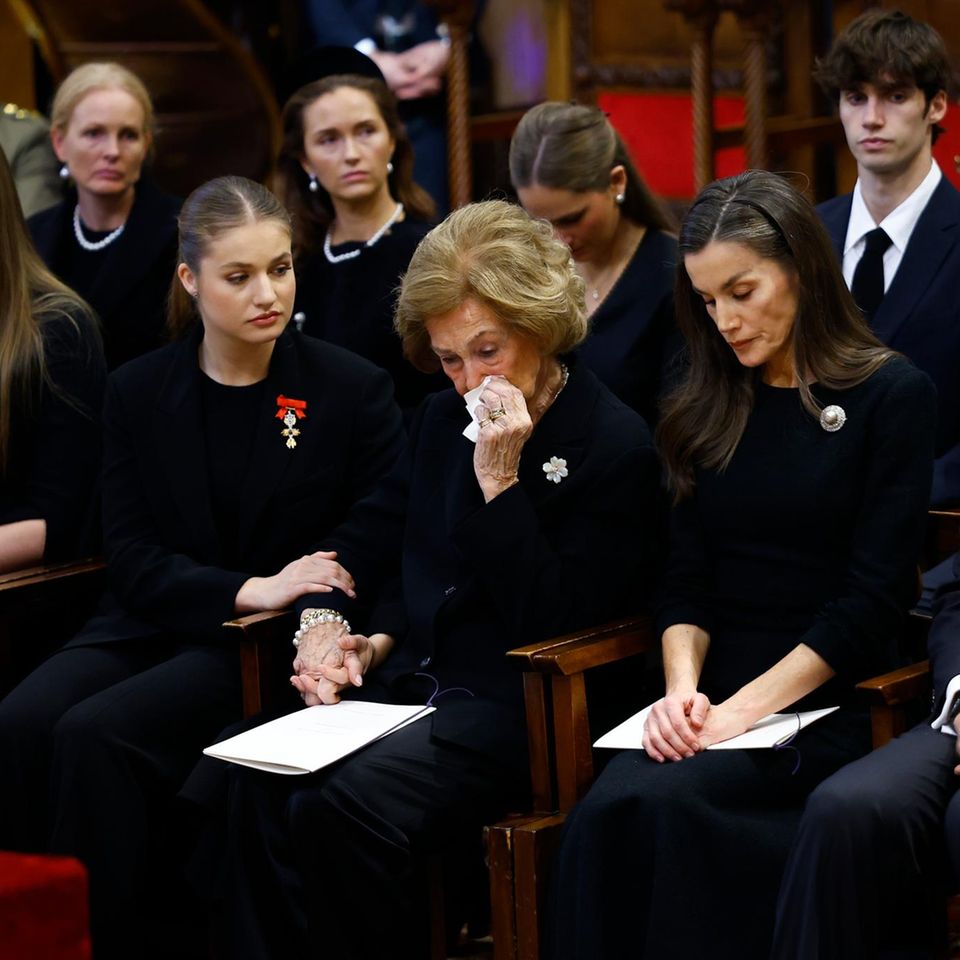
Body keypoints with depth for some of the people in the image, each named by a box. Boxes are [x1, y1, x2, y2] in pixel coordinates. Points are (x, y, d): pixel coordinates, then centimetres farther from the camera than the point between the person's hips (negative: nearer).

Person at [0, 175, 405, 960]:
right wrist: (248, 591, -16)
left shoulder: (353, 390, 0)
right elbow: (131, 558, 2)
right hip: (152, 626, 4)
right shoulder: (139, 392, 8)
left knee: (97, 733, -29)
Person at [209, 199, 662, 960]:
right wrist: (372, 642, 4)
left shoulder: (616, 445, -8)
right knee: (261, 779, -23)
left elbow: (551, 627, -13)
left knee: (346, 805, -31)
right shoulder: (443, 420, 14)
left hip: (517, 709, -6)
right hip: (412, 684, 7)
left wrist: (499, 483, -18)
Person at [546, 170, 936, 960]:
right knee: (605, 813, -29)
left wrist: (744, 709, -15)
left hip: (825, 704, -4)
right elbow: (686, 579, 13)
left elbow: (872, 598, -6)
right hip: (715, 696, 4)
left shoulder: (891, 396, 1)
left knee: (660, 803, -33)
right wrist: (683, 686, -9)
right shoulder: (709, 407, 16)